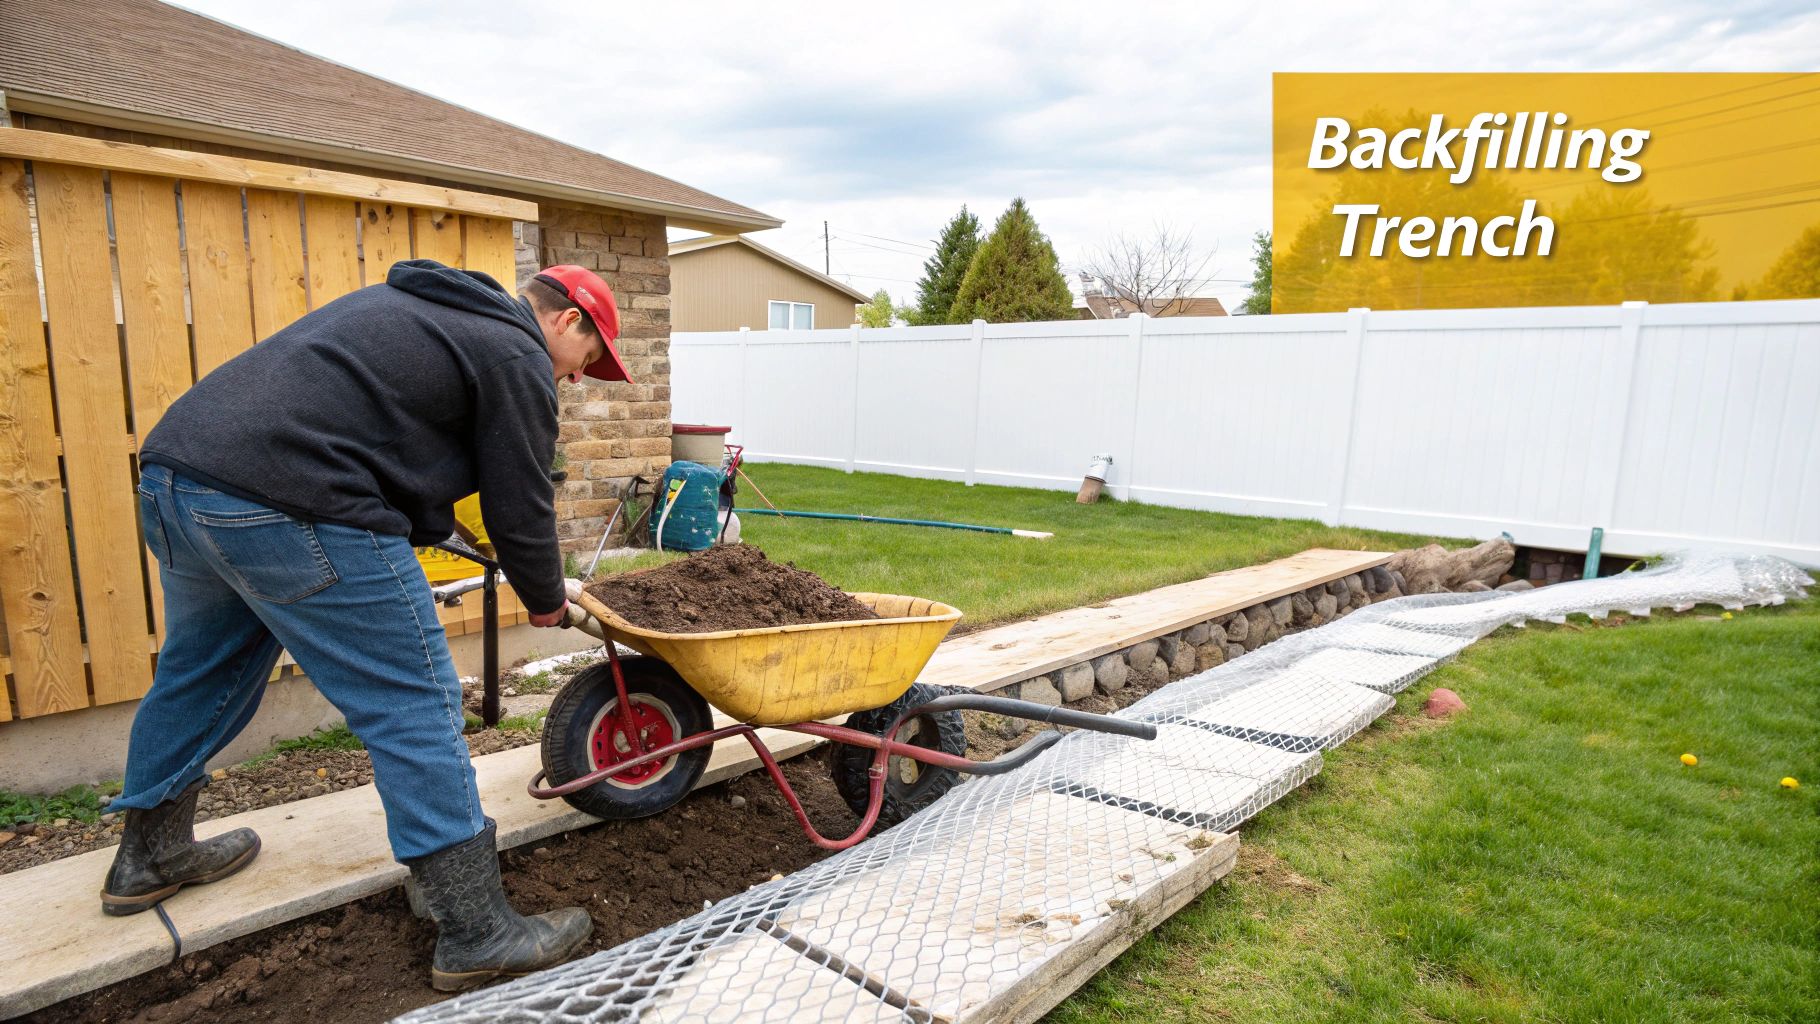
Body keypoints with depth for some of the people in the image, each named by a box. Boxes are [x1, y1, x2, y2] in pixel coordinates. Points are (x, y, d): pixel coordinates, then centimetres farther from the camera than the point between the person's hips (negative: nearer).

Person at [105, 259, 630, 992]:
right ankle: (477, 934, 4)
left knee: (198, 674, 28)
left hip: (173, 466, 10)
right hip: (286, 509, -10)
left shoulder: (416, 303, 27)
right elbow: (520, 505, -1)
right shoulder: (516, 356, -1)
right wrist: (546, 601, 15)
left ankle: (150, 857, 48)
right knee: (416, 710, -4)